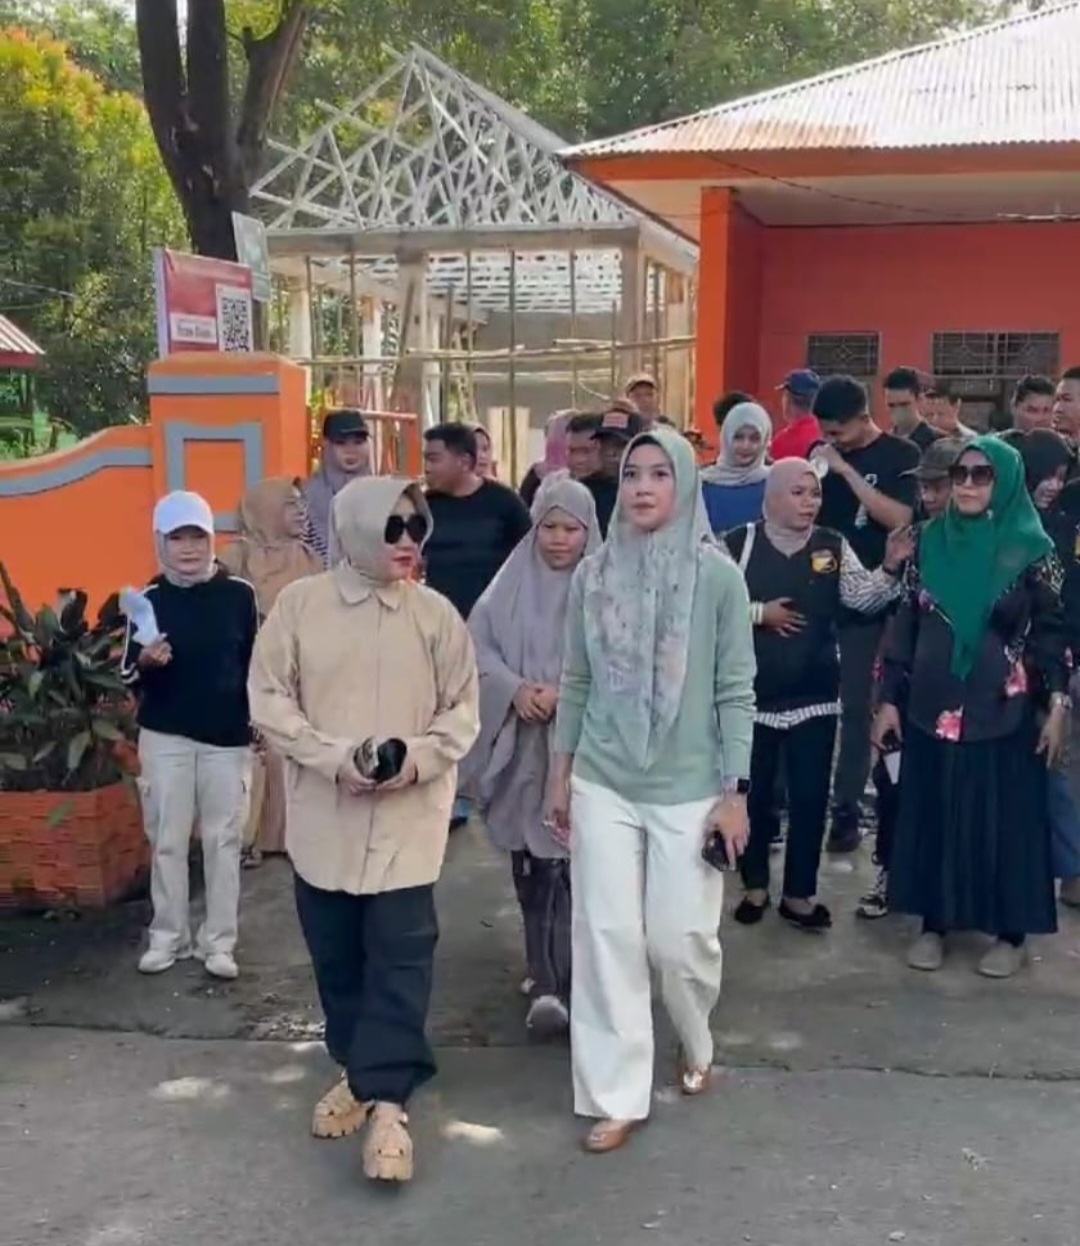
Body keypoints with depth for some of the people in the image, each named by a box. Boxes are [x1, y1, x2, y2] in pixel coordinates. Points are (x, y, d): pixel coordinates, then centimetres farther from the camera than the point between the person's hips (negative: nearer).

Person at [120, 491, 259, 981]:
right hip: (165, 737, 1)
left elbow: (255, 664, 3)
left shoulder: (239, 594, -3)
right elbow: (129, 678, 1)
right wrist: (145, 663, -20)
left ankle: (219, 940, 16)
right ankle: (168, 935, 21)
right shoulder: (149, 599, -2)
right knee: (167, 839, 8)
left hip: (228, 737, -1)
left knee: (223, 840, 6)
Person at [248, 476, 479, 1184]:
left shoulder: (437, 614, -1)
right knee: (336, 951, 12)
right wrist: (336, 756, -15)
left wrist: (418, 758, -15)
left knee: (402, 952, -6)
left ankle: (388, 1101, -1)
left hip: (409, 814, -1)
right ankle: (358, 1071, 31)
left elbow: (462, 711, 3)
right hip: (325, 811, 1)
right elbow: (270, 699, -2)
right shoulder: (301, 603, -2)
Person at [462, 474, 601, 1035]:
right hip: (522, 743, 3)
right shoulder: (512, 583, 5)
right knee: (532, 858, 10)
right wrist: (514, 689, -13)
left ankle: (559, 984, -4)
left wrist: (568, 693, -19)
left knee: (576, 861, -6)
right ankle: (548, 975, 24)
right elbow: (476, 644, 2)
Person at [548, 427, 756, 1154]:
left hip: (688, 789, -2)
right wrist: (561, 774, 9)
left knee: (681, 938, 4)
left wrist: (735, 793, -7)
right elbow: (577, 681, 8)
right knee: (607, 938, 3)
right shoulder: (593, 574, 1)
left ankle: (697, 1046, 36)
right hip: (602, 785, 2)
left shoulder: (718, 576, -7)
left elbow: (736, 691, -5)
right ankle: (617, 1097, 15)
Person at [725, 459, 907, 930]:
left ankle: (799, 894, 20)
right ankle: (755, 886, 27)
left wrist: (890, 568, -19)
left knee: (810, 798, 7)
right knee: (754, 793, 10)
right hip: (753, 696, -2)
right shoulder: (739, 544, -7)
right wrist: (759, 613, -15)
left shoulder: (833, 546, 2)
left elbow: (864, 597, -3)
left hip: (815, 696, 2)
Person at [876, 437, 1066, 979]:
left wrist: (1056, 705, -8)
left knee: (1006, 814, 5)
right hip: (933, 706, 3)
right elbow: (906, 623, 6)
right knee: (932, 811, 8)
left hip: (1003, 710, -3)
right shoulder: (931, 541, 3)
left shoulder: (1032, 547, -5)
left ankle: (1010, 930, 18)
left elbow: (1052, 631, -3)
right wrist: (890, 698, 4)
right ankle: (934, 922, 21)